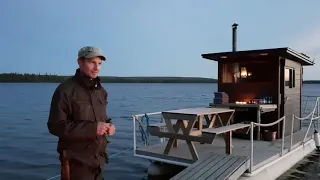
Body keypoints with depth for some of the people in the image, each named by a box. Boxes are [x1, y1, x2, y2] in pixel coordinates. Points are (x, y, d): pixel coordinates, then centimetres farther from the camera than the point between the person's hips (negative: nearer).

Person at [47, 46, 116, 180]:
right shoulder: (65, 90, -14)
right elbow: (55, 126, -18)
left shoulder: (101, 91, 9)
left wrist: (108, 125, -5)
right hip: (77, 162, -7)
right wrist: (92, 128, -25)